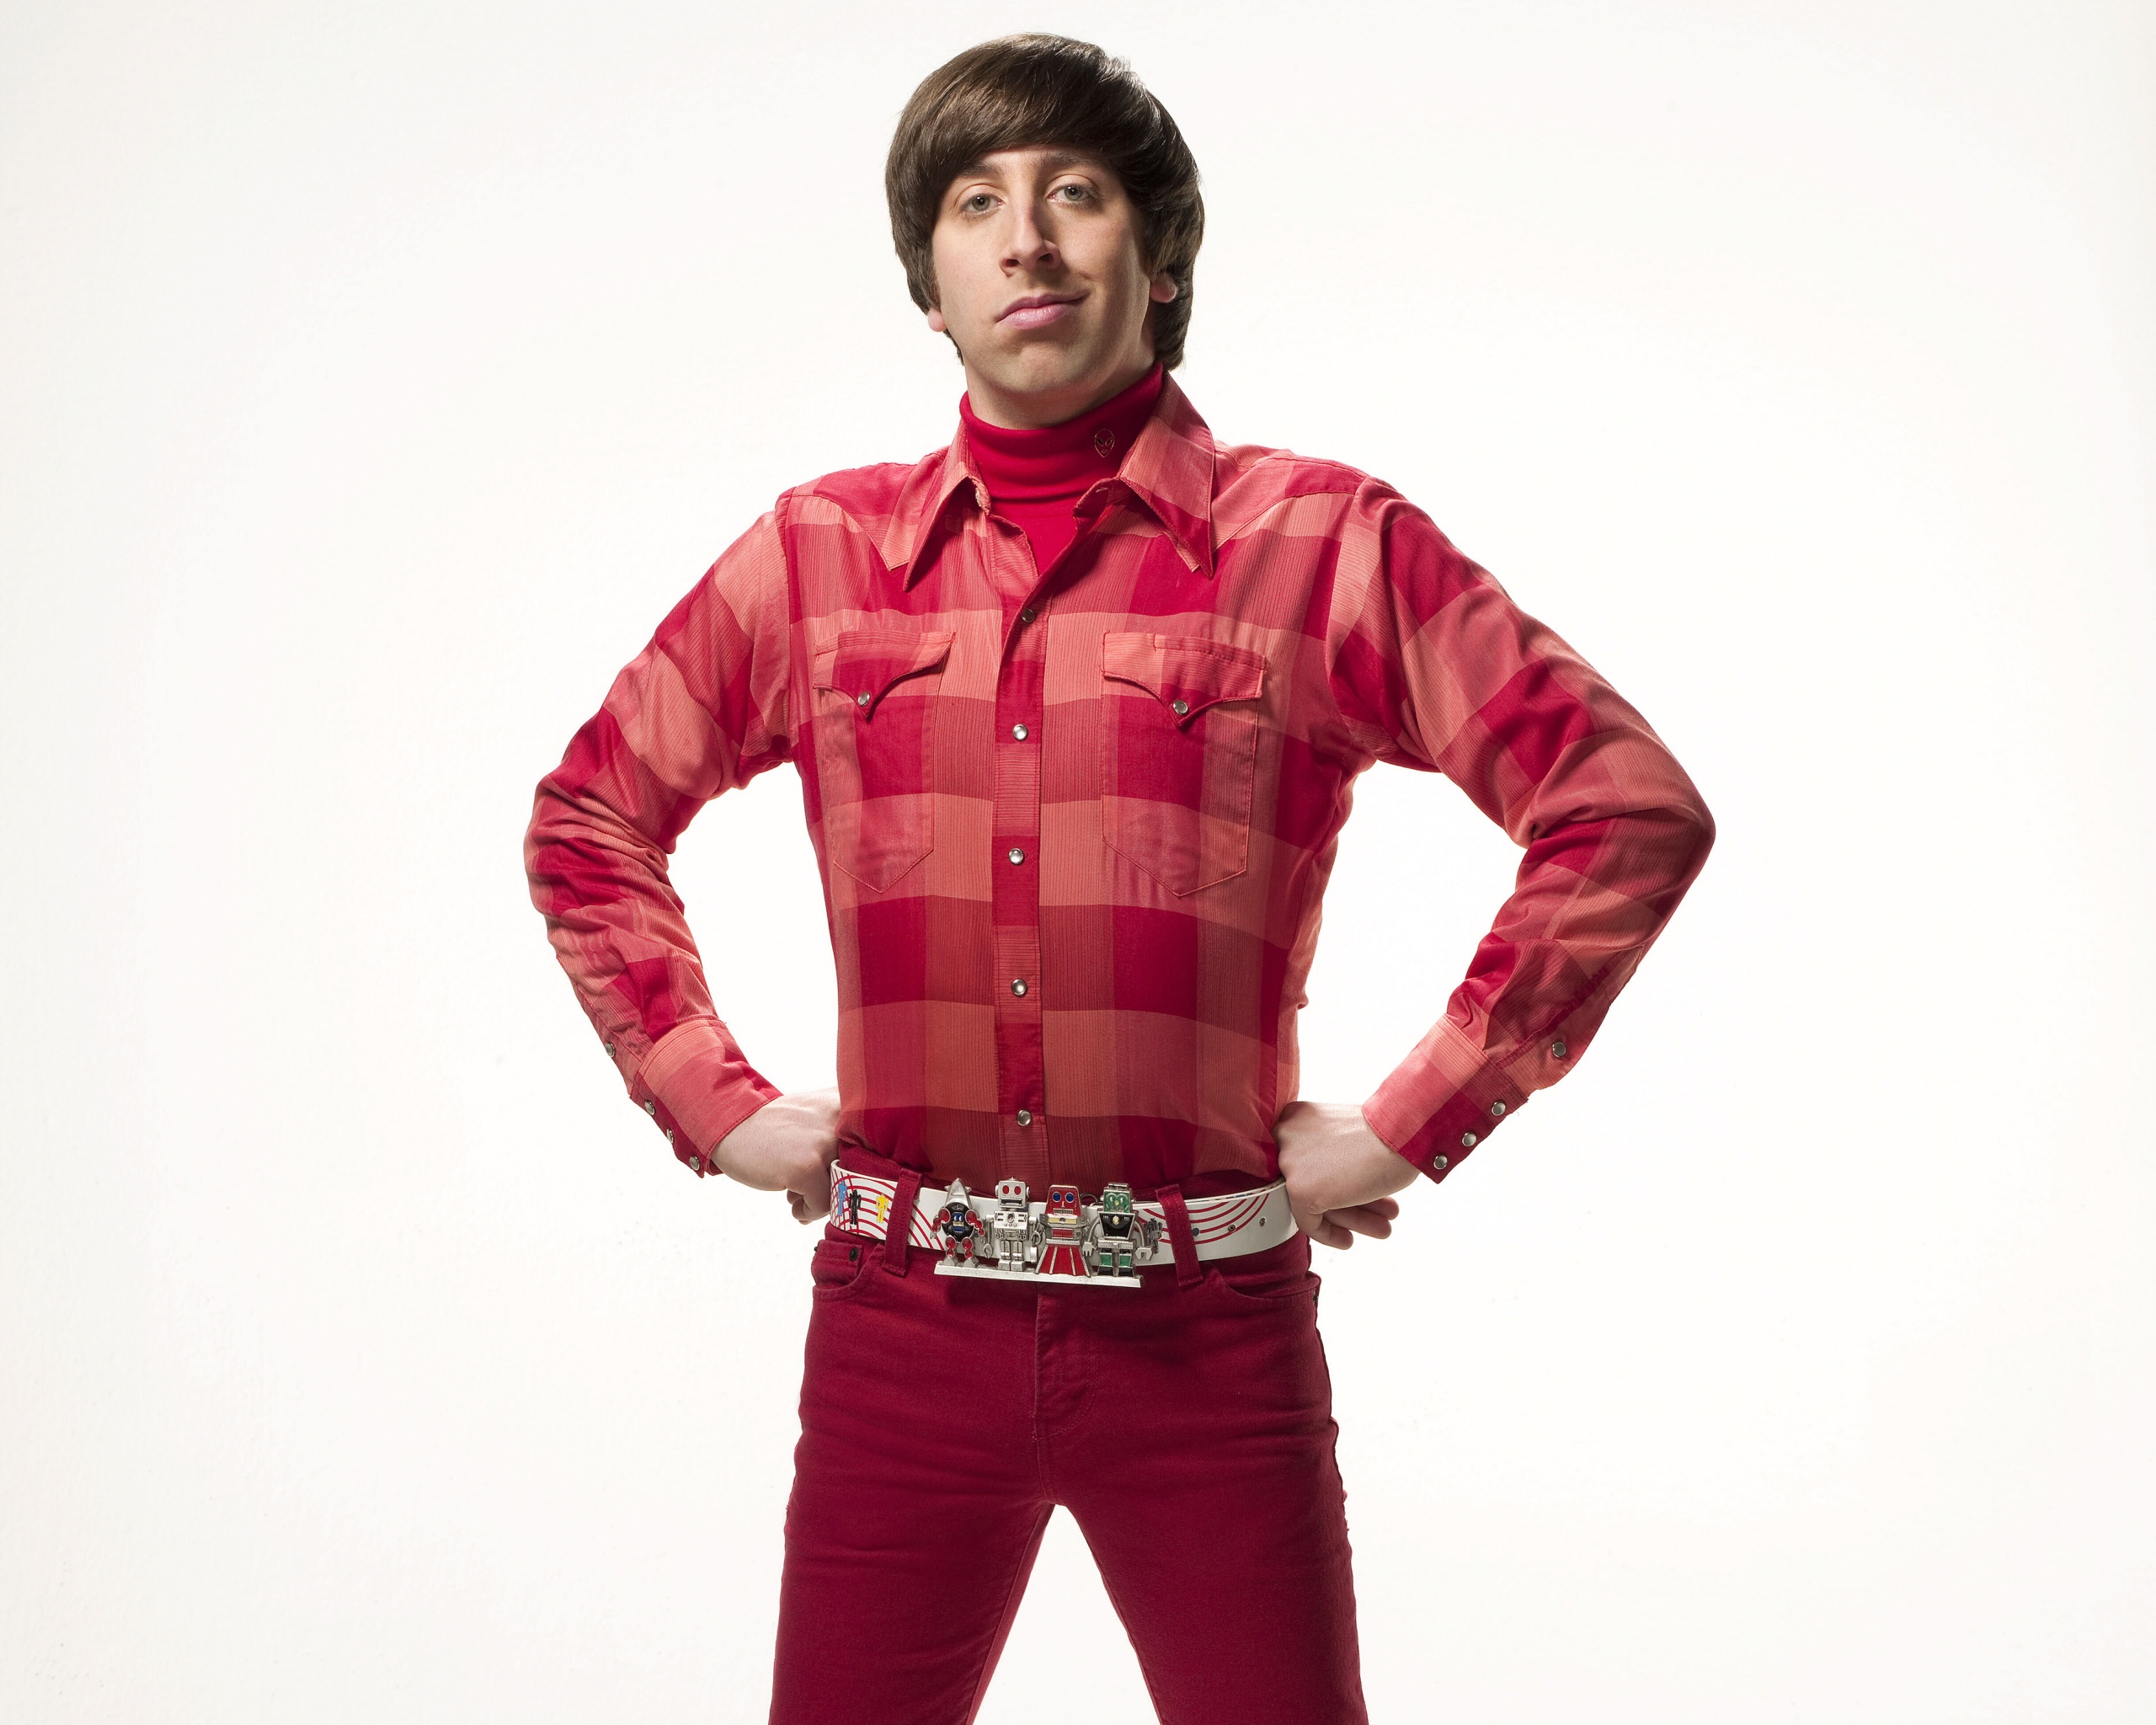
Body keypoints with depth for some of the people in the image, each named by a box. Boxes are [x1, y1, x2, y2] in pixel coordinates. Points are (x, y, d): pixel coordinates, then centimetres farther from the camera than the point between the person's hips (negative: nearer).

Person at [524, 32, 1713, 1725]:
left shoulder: (1325, 547, 0)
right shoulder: (816, 556, 8)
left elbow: (1633, 808, -1)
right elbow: (589, 820, 19)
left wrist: (1413, 1123, -4)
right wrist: (716, 1104, 9)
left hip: (1205, 1332, -2)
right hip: (898, 1327, 2)